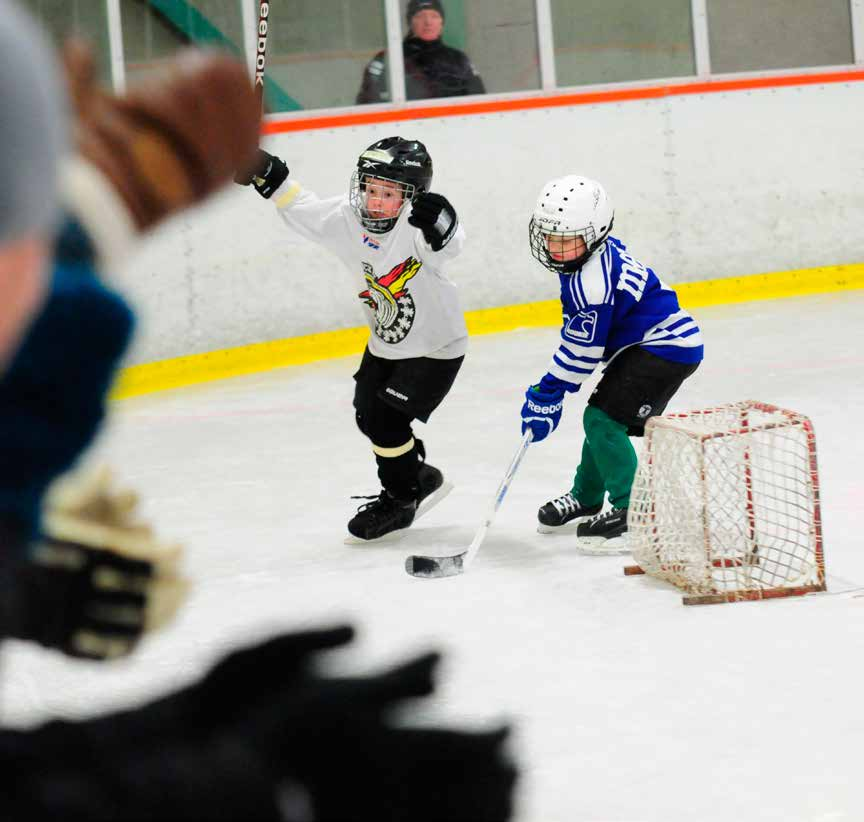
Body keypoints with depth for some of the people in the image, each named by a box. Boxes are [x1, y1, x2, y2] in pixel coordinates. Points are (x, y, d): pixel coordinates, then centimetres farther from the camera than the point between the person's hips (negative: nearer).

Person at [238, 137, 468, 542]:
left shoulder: (416, 227, -31)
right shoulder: (347, 219, -12)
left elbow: (447, 244, -52)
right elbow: (304, 212, 6)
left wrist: (438, 225, -74)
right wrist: (269, 177, -2)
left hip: (434, 348, -8)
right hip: (385, 344, 8)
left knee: (385, 419, -11)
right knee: (368, 415, 15)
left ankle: (401, 498, 12)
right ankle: (419, 478, 38)